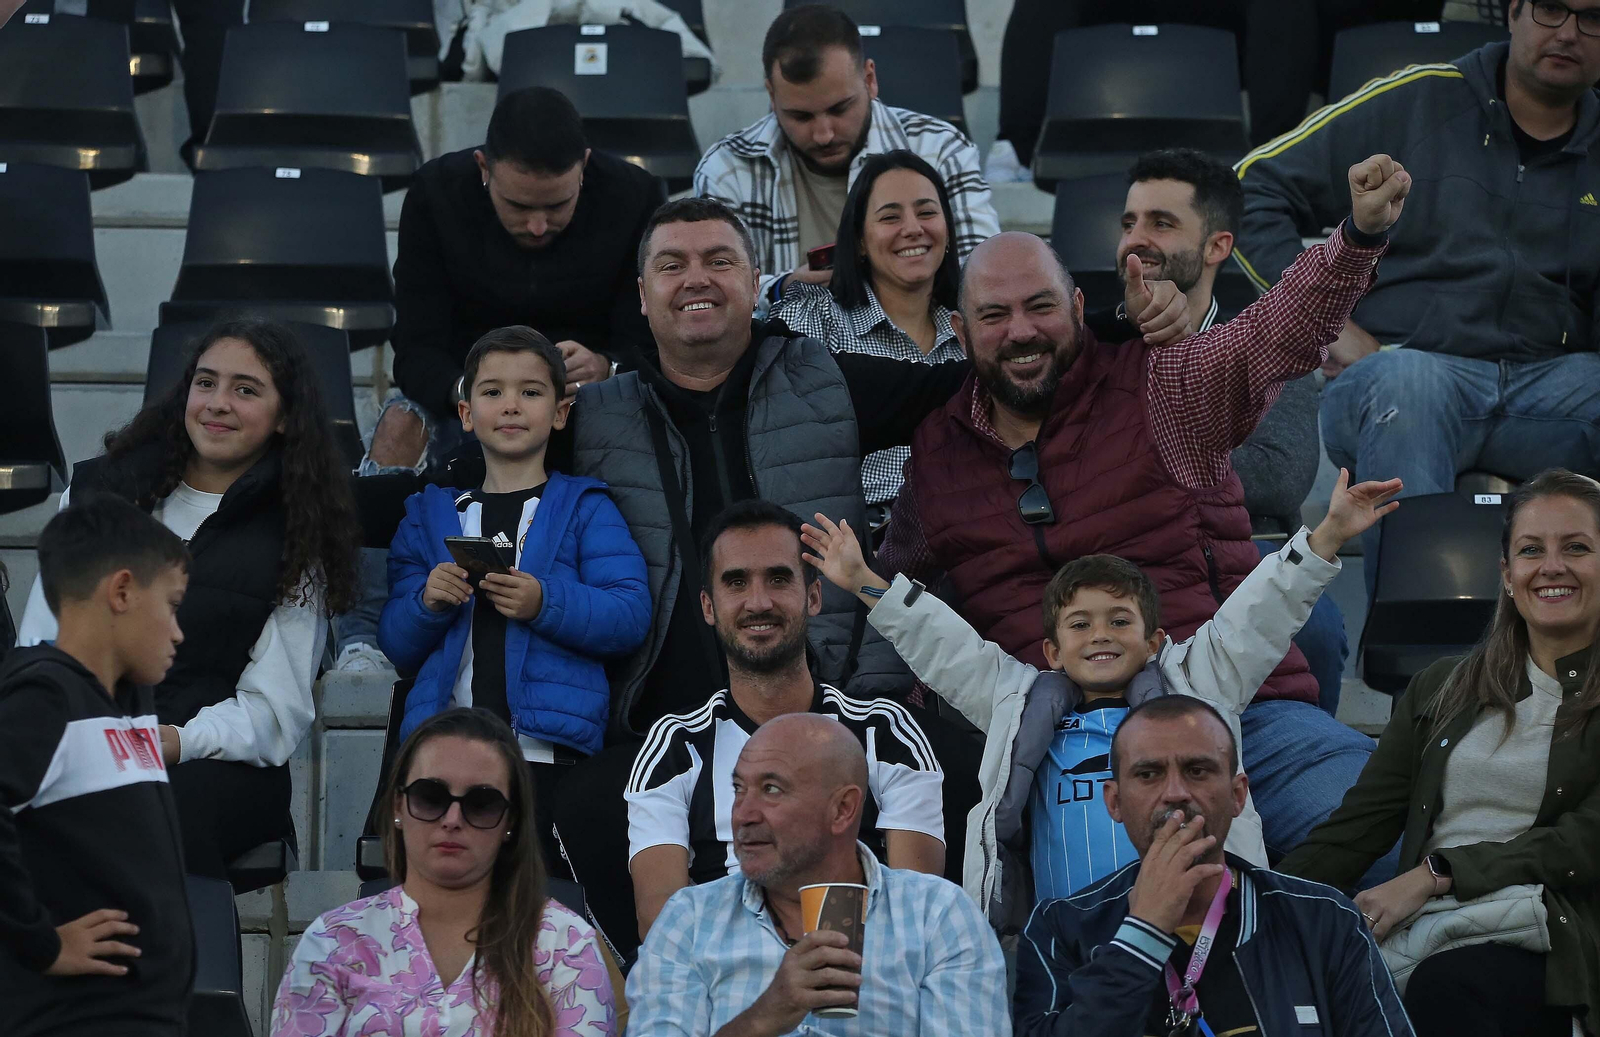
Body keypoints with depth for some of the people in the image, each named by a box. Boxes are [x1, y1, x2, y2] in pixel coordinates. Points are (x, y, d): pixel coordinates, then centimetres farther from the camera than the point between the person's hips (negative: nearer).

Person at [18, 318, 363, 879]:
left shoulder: (295, 537, 11)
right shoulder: (100, 487, 18)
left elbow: (275, 708, 3)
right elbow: (41, 639, 13)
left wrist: (176, 743, -16)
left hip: (217, 764, -1)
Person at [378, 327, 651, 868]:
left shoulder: (585, 509, 9)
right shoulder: (431, 513, 18)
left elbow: (630, 617, -4)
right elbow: (396, 645, 13)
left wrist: (546, 603, -20)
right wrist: (427, 604, -8)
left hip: (548, 752, -3)